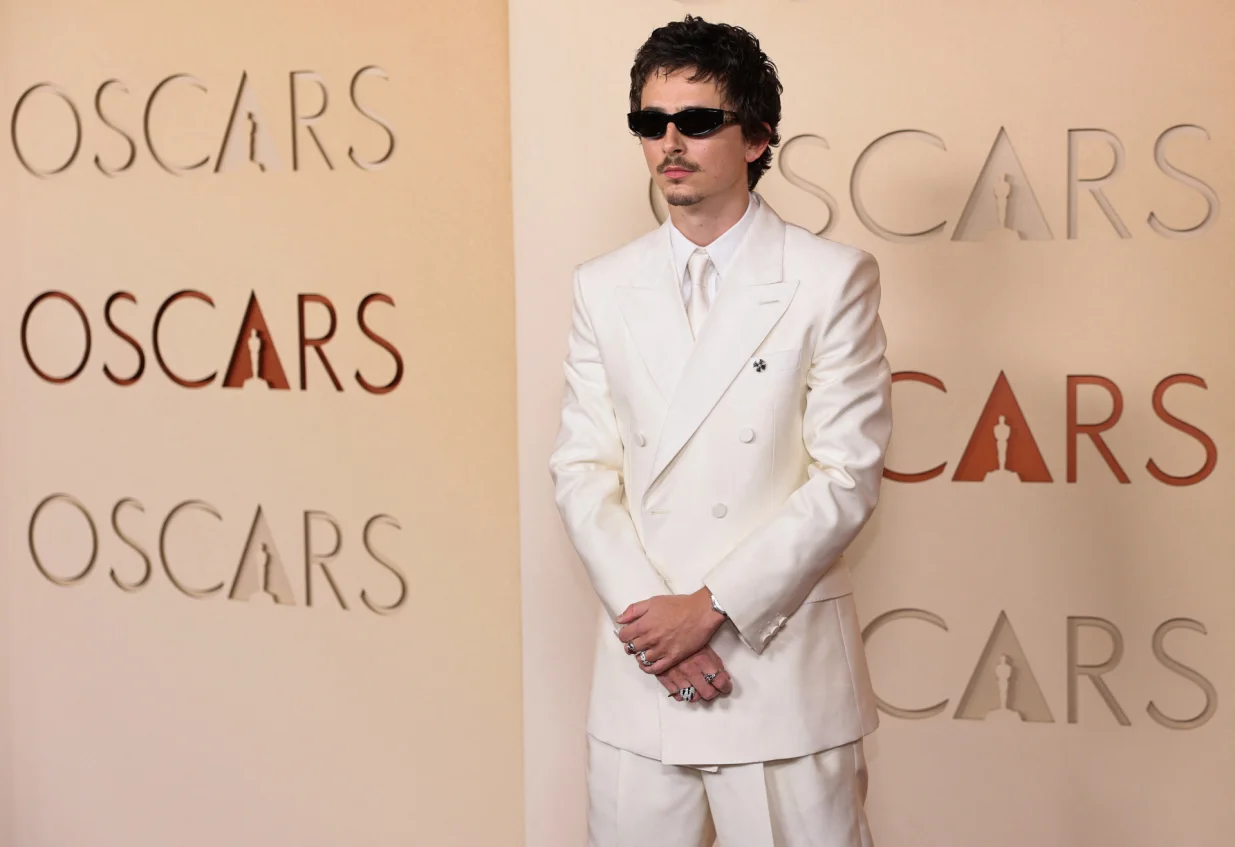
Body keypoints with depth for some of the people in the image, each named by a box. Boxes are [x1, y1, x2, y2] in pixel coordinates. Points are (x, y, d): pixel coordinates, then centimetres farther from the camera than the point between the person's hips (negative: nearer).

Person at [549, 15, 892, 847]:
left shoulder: (832, 280, -3)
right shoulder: (603, 288, 8)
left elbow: (848, 477, -8)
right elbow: (582, 468, 6)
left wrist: (713, 607, -12)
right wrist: (645, 614, -8)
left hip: (782, 667, -3)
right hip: (640, 678, 3)